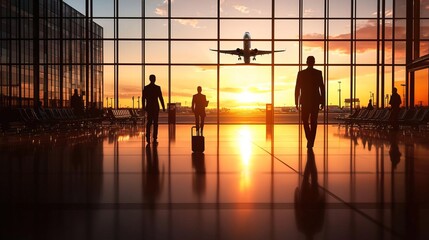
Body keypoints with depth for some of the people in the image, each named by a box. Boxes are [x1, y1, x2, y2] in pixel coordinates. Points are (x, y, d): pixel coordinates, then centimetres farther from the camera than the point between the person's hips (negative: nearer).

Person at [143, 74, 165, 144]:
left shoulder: (146, 87, 1)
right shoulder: (157, 87, -7)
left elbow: (143, 98, 3)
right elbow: (161, 98, -7)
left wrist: (144, 107, 11)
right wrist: (163, 107, 0)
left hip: (149, 107, 3)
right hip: (155, 107, -3)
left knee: (149, 122, 13)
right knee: (155, 123, 2)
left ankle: (148, 137, 7)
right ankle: (154, 139, 0)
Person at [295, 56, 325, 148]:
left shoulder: (301, 73, -3)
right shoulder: (318, 73, -3)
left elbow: (297, 88, -3)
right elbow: (322, 88, -4)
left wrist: (296, 102, 3)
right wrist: (323, 102, 2)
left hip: (305, 101, 0)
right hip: (315, 101, 0)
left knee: (305, 120, 14)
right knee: (313, 121, 8)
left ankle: (309, 139, 0)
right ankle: (311, 141, 7)